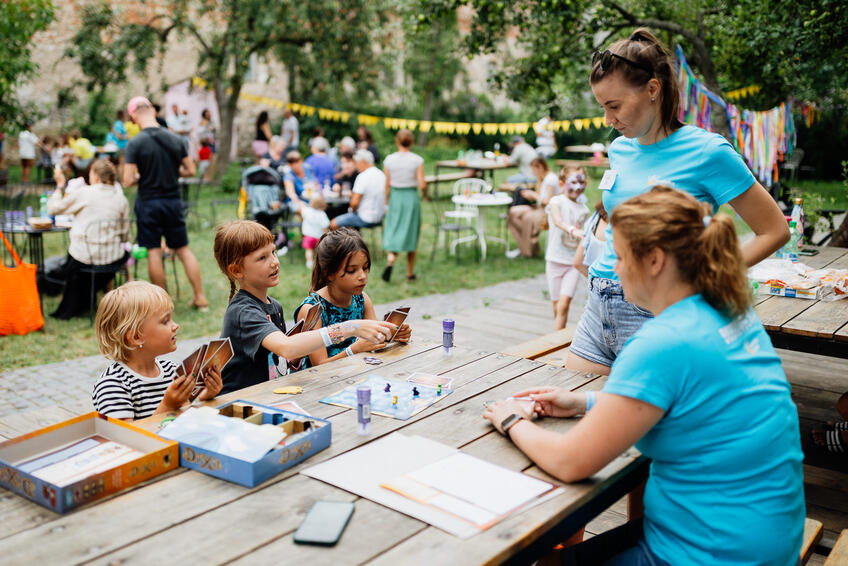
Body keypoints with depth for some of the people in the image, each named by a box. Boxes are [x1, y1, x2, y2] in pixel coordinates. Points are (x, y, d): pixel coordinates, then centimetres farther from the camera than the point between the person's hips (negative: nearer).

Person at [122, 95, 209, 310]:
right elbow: (191, 170, 5)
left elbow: (128, 181, -14)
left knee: (154, 252, 5)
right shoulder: (175, 139, -1)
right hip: (173, 200, 4)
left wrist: (141, 175, 6)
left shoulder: (135, 144, -12)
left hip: (149, 203, -3)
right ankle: (200, 298, 15)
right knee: (183, 250, 12)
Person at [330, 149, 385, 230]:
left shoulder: (362, 176, -19)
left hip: (365, 219, -9)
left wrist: (353, 210, -1)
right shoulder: (382, 174, 5)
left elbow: (354, 203, -23)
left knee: (333, 223, 0)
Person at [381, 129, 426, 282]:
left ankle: (390, 260, -17)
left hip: (395, 198, 1)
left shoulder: (390, 159, -2)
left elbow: (387, 185, 2)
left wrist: (386, 203, 13)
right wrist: (425, 195, 10)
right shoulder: (417, 160, -8)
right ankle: (410, 274, 17)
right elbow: (422, 184, -10)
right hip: (411, 198, -1)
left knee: (393, 232, 12)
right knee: (411, 235, 10)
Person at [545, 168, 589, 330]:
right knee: (557, 307, 6)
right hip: (555, 260, -2)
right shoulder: (556, 202, -5)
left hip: (574, 262, 2)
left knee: (564, 304, -12)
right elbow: (558, 221, -26)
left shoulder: (583, 209, 9)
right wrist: (572, 230, -44)